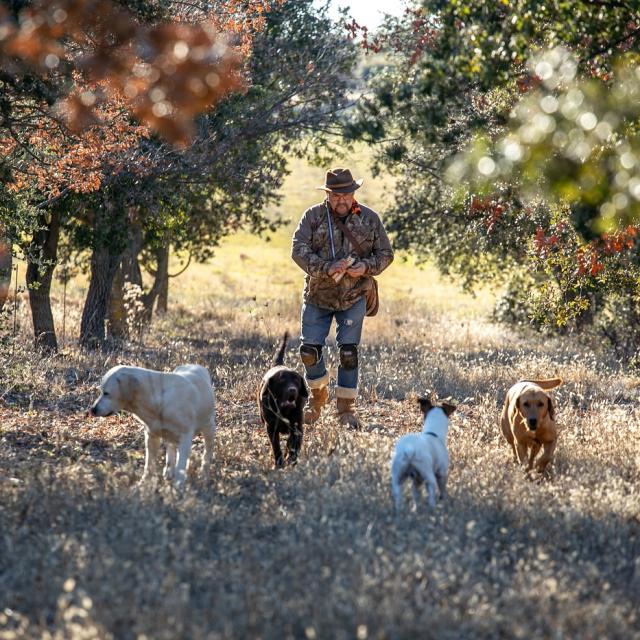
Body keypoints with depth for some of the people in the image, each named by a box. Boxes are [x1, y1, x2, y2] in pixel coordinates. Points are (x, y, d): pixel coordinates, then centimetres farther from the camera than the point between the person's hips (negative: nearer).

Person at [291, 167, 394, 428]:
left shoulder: (369, 219, -1)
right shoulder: (313, 217, -6)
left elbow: (385, 254, 5)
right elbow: (299, 250, -13)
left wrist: (366, 267, -16)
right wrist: (327, 268, -26)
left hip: (353, 298, 0)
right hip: (317, 296, 0)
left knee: (348, 353, -5)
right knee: (309, 351, 0)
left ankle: (347, 407, 8)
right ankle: (318, 395, 27)